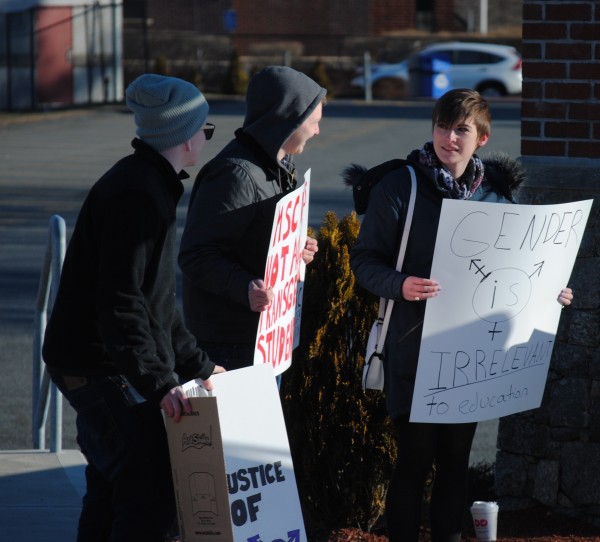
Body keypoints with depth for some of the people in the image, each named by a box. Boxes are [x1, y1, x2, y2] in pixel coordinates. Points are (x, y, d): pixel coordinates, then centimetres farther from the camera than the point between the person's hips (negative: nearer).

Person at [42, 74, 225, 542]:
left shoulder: (151, 186, 15)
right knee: (152, 493, -13)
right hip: (104, 370, -11)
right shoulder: (137, 196, -20)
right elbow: (119, 302, -27)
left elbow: (155, 297, 23)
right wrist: (158, 381, -29)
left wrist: (196, 364, 20)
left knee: (111, 491, 19)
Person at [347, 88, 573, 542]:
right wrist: (400, 285, -25)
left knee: (457, 459, 11)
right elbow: (365, 260, -7)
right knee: (415, 459, -2)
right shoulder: (399, 188, -7)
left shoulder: (497, 194, 6)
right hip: (415, 350, -4)